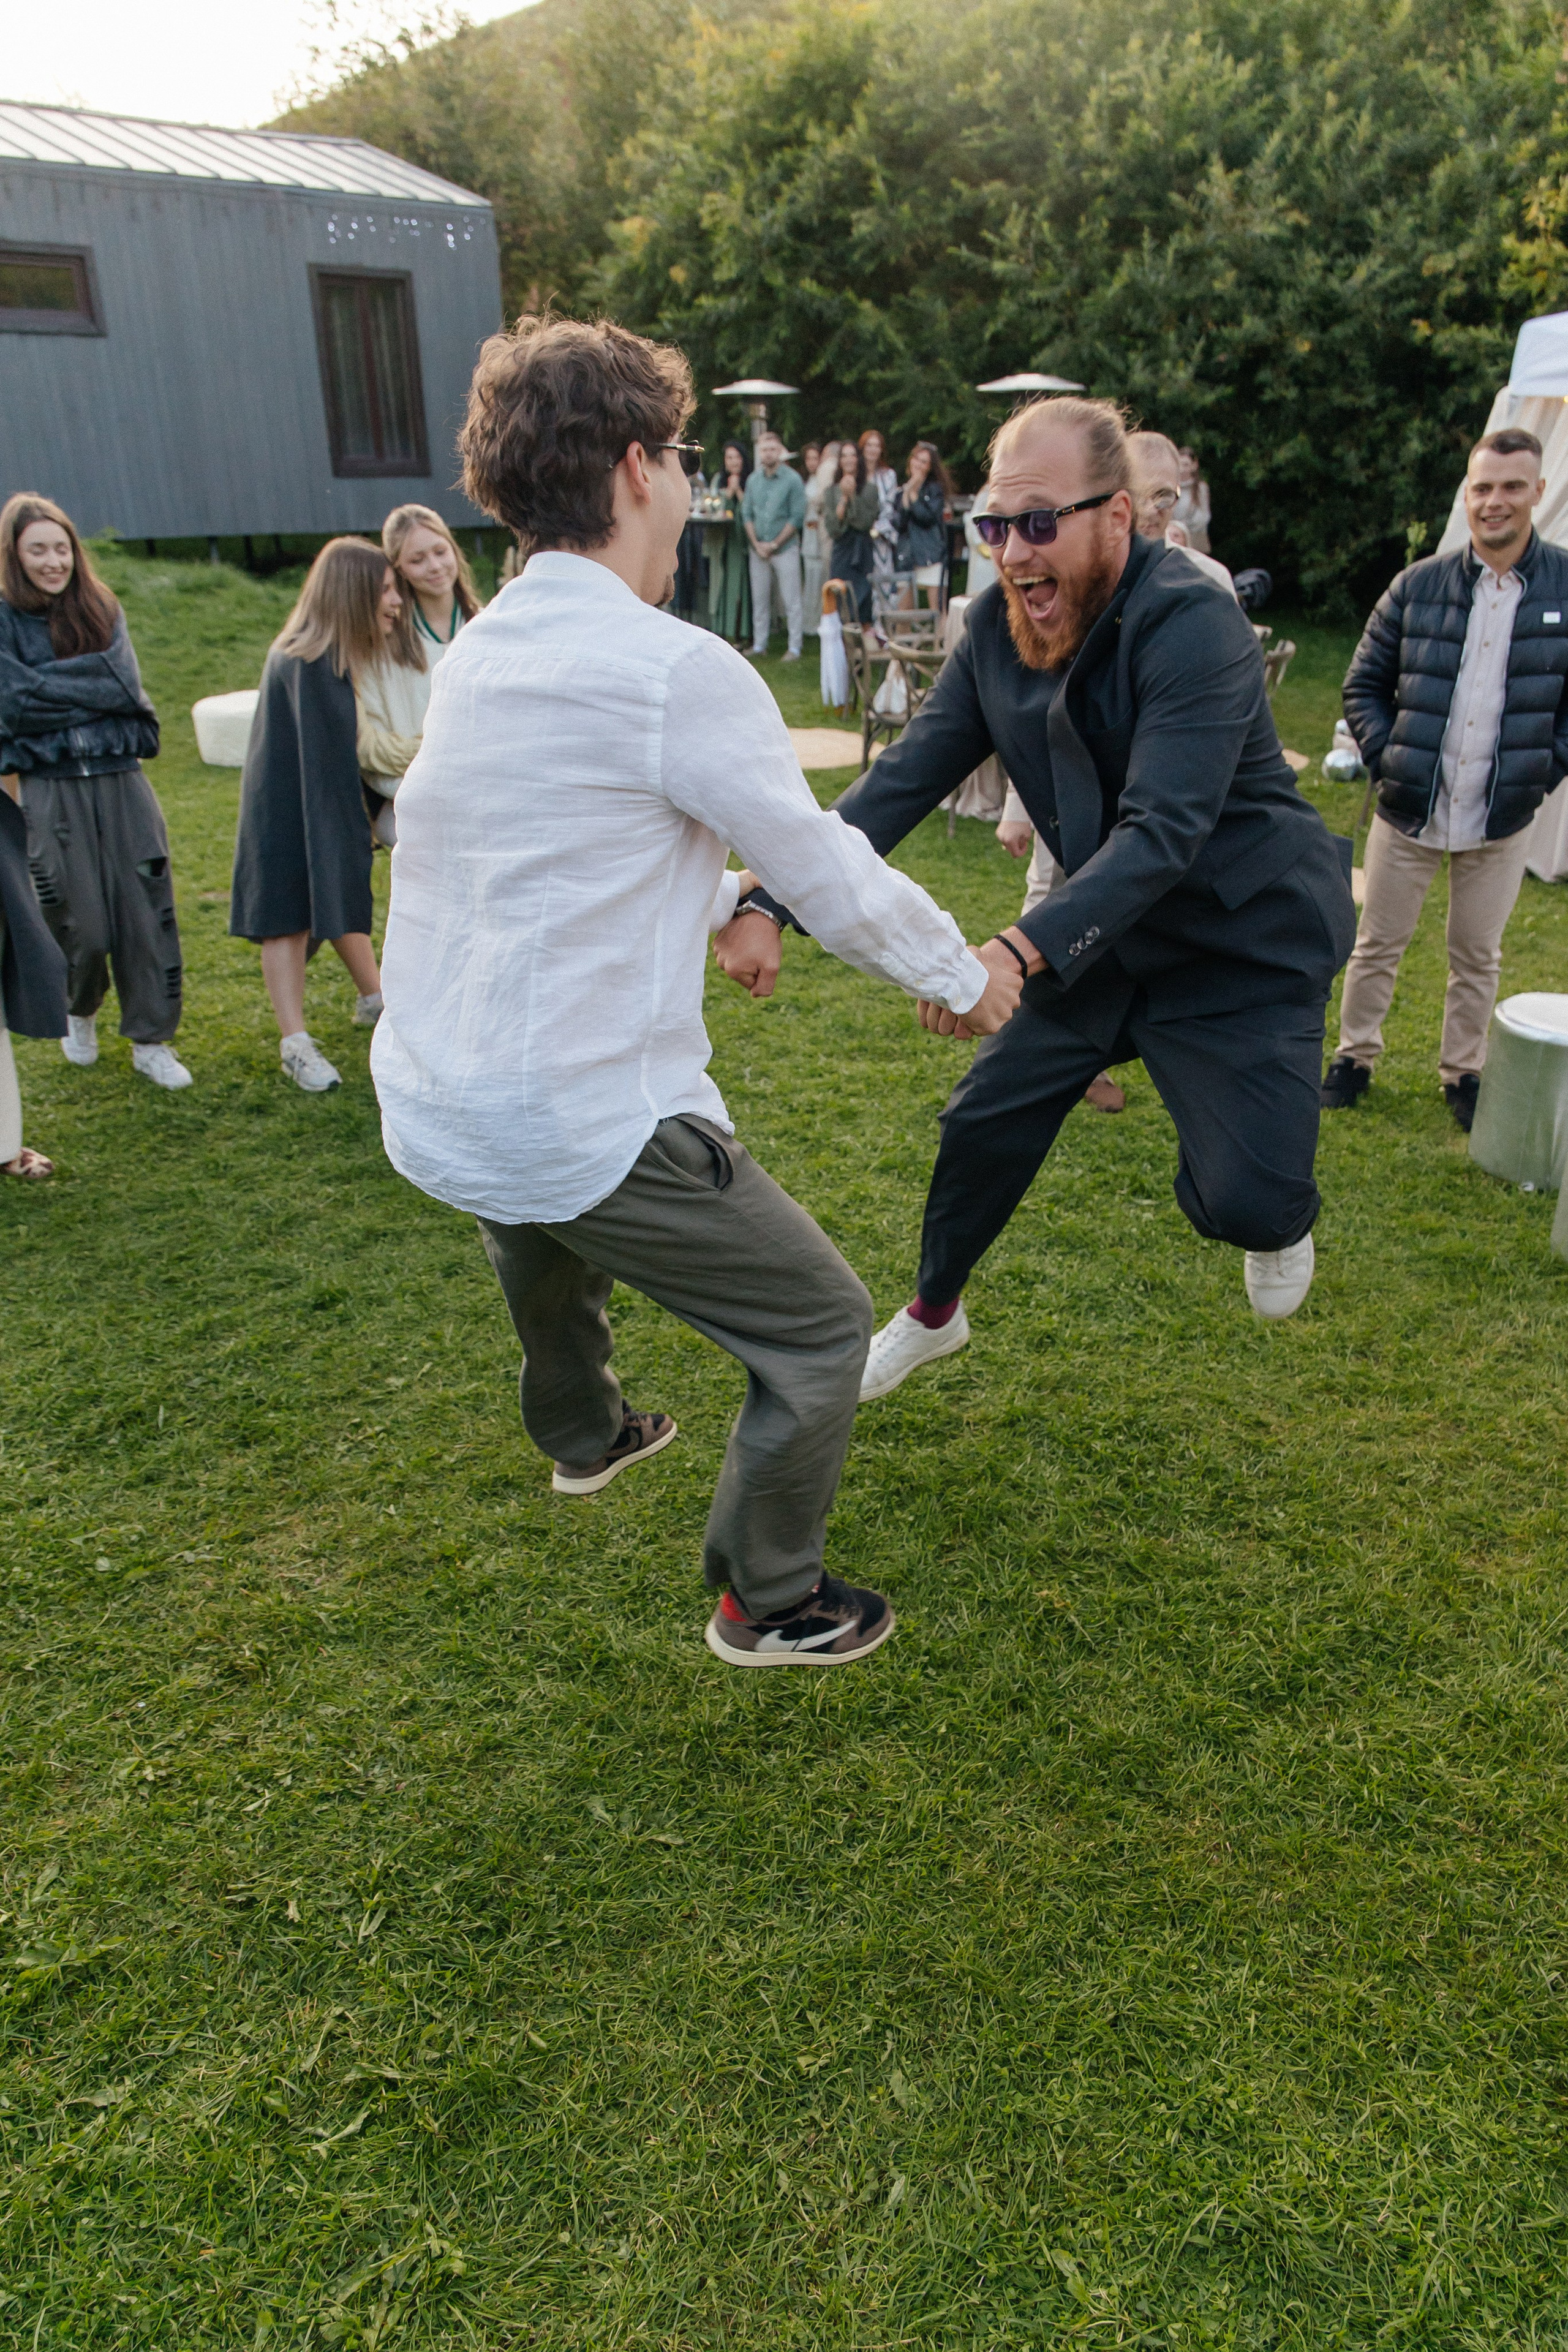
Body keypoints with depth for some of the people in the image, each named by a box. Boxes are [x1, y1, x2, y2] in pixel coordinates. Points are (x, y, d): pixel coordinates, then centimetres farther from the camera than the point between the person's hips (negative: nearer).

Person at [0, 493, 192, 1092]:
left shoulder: (101, 609, 10)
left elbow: (127, 685, -4)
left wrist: (53, 686, -9)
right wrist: (94, 689, -7)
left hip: (121, 780, 3)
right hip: (51, 790, -2)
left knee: (147, 914, -1)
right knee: (82, 925, 0)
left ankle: (151, 1040, 12)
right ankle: (79, 1013, 31)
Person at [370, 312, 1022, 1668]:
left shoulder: (484, 651, 7)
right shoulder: (677, 669, -18)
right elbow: (828, 872, -11)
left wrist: (719, 905, 30)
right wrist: (964, 974, 5)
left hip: (429, 1100, 9)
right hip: (581, 1118, -9)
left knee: (542, 1226, 41)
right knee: (820, 1327, 8)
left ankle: (584, 1435, 66)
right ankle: (767, 1603, 25)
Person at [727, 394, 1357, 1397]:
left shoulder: (1194, 624, -26)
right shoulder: (999, 624, -6)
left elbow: (1163, 831, -36)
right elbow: (906, 778, -8)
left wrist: (1022, 949, -49)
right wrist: (777, 902, -20)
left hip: (1249, 938, -5)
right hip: (1104, 932, 6)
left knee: (1243, 1201, -17)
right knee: (986, 1123, 7)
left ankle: (1283, 1219, 24)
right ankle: (933, 1312, 33)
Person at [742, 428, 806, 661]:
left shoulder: (793, 480, -5)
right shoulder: (753, 480, 8)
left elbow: (797, 517, -8)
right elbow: (746, 513, 10)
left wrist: (774, 544, -10)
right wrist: (757, 544, -3)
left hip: (785, 548, -4)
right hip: (758, 549, 4)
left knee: (790, 599, -3)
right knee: (759, 598, 7)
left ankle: (794, 647, 1)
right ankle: (759, 644, 15)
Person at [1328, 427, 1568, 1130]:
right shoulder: (1418, 586, -4)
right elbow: (1363, 684, 3)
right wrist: (1386, 758, -7)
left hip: (1502, 819, 0)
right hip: (1408, 810, 0)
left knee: (1477, 955, 13)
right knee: (1379, 944, 10)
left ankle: (1463, 1073, 28)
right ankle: (1355, 1058, 26)